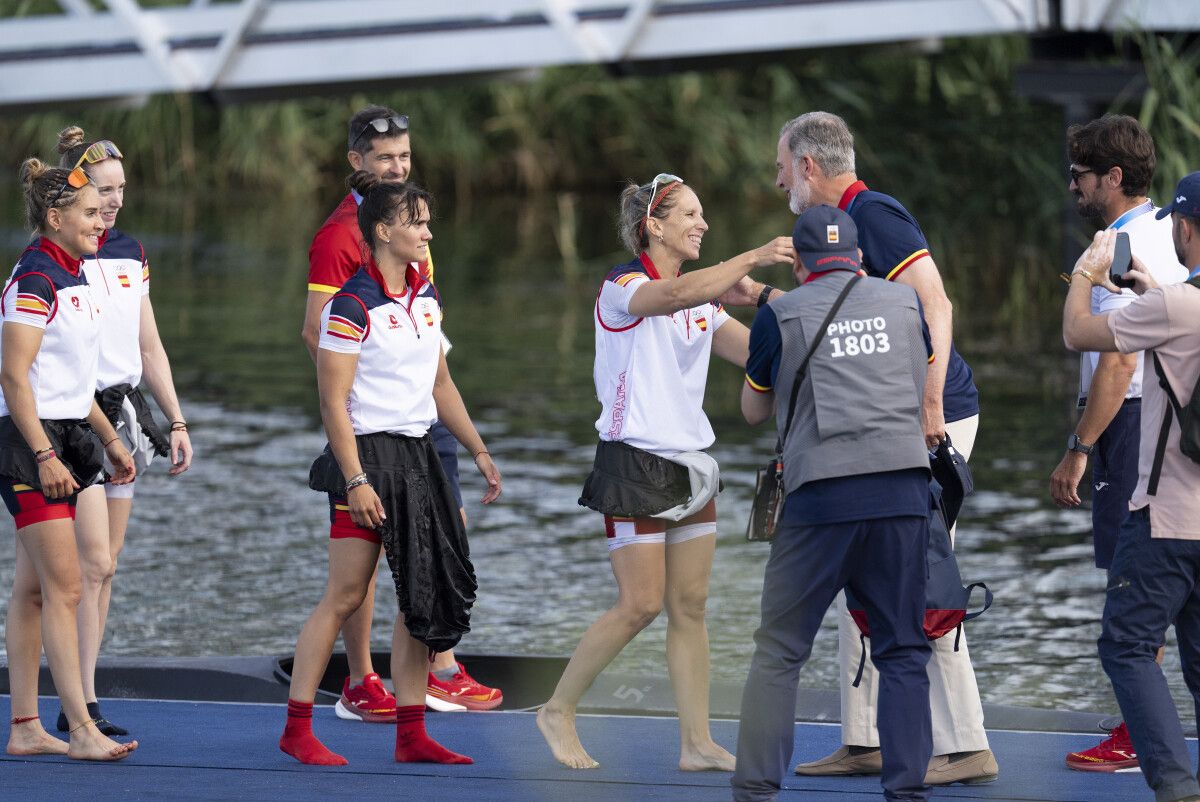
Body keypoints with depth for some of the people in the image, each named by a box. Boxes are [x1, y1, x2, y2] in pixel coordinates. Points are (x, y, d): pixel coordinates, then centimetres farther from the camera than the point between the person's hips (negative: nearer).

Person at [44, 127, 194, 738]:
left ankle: (79, 698, 11)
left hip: (124, 415, 7)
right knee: (93, 562, -14)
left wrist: (176, 421, 14)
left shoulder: (129, 253, 12)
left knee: (105, 567, 7)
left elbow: (150, 348, 19)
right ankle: (81, 707, -13)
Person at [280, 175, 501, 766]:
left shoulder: (425, 297, 11)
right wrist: (356, 481, -20)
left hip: (417, 456, 8)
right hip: (367, 454, -8)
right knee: (345, 596, -6)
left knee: (424, 593, 5)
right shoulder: (353, 306, -13)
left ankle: (411, 734, 10)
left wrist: (478, 451, 20)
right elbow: (333, 402, -15)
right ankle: (297, 730, 0)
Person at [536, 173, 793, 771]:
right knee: (641, 605, -9)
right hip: (634, 463, -7)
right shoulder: (622, 286, -10)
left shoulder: (705, 300, 14)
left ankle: (696, 743, 4)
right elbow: (674, 294, -32)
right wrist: (752, 260, -39)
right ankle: (558, 712, 6)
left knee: (690, 606, 3)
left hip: (689, 463, 7)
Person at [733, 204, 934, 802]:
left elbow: (753, 411, 17)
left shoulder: (781, 315, 4)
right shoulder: (904, 303, 11)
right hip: (904, 491, 2)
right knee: (902, 650, 7)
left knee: (779, 650, 5)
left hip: (821, 498, -2)